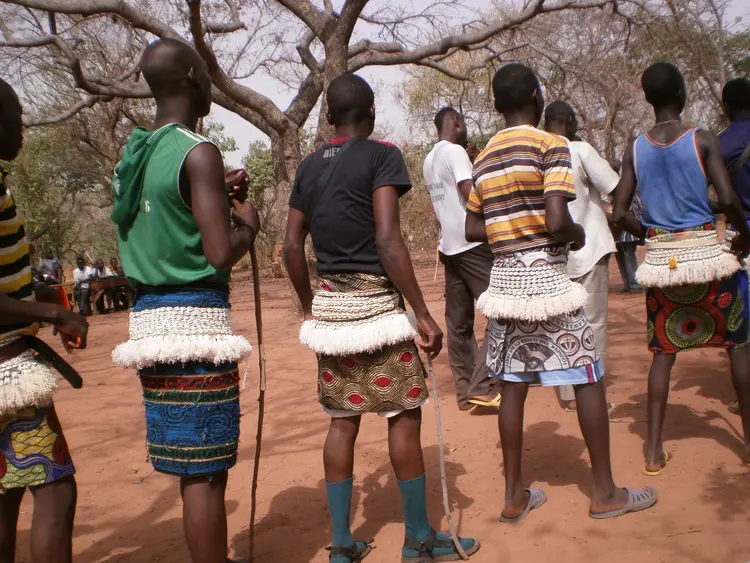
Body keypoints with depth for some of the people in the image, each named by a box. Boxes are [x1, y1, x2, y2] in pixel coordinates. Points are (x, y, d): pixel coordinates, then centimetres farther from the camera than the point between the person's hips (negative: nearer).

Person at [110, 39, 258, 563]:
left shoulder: (135, 154, 13)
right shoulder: (199, 152, -13)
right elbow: (221, 255, -18)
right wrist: (248, 223, 1)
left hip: (150, 315, 9)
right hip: (195, 317, -9)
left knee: (194, 463, 19)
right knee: (205, 471, -1)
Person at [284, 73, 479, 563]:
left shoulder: (309, 167, 11)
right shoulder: (382, 155, -6)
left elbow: (292, 247, 10)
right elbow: (388, 240, -17)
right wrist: (423, 313, -15)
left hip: (329, 304, 6)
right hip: (375, 302, -6)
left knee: (343, 421, 10)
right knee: (404, 416, 5)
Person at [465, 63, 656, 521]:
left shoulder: (484, 160, 11)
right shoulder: (551, 145, -10)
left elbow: (473, 230, 12)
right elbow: (557, 222, -20)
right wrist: (578, 236, 0)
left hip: (504, 277, 7)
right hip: (545, 275, -6)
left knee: (513, 385, 10)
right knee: (589, 379, 6)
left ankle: (515, 496, 16)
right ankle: (606, 493, 15)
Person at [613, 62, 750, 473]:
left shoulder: (635, 150, 1)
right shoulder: (702, 141, -8)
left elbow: (620, 214, -3)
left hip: (660, 258, 3)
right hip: (705, 251, -2)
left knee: (663, 351, 10)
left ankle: (654, 450, 8)